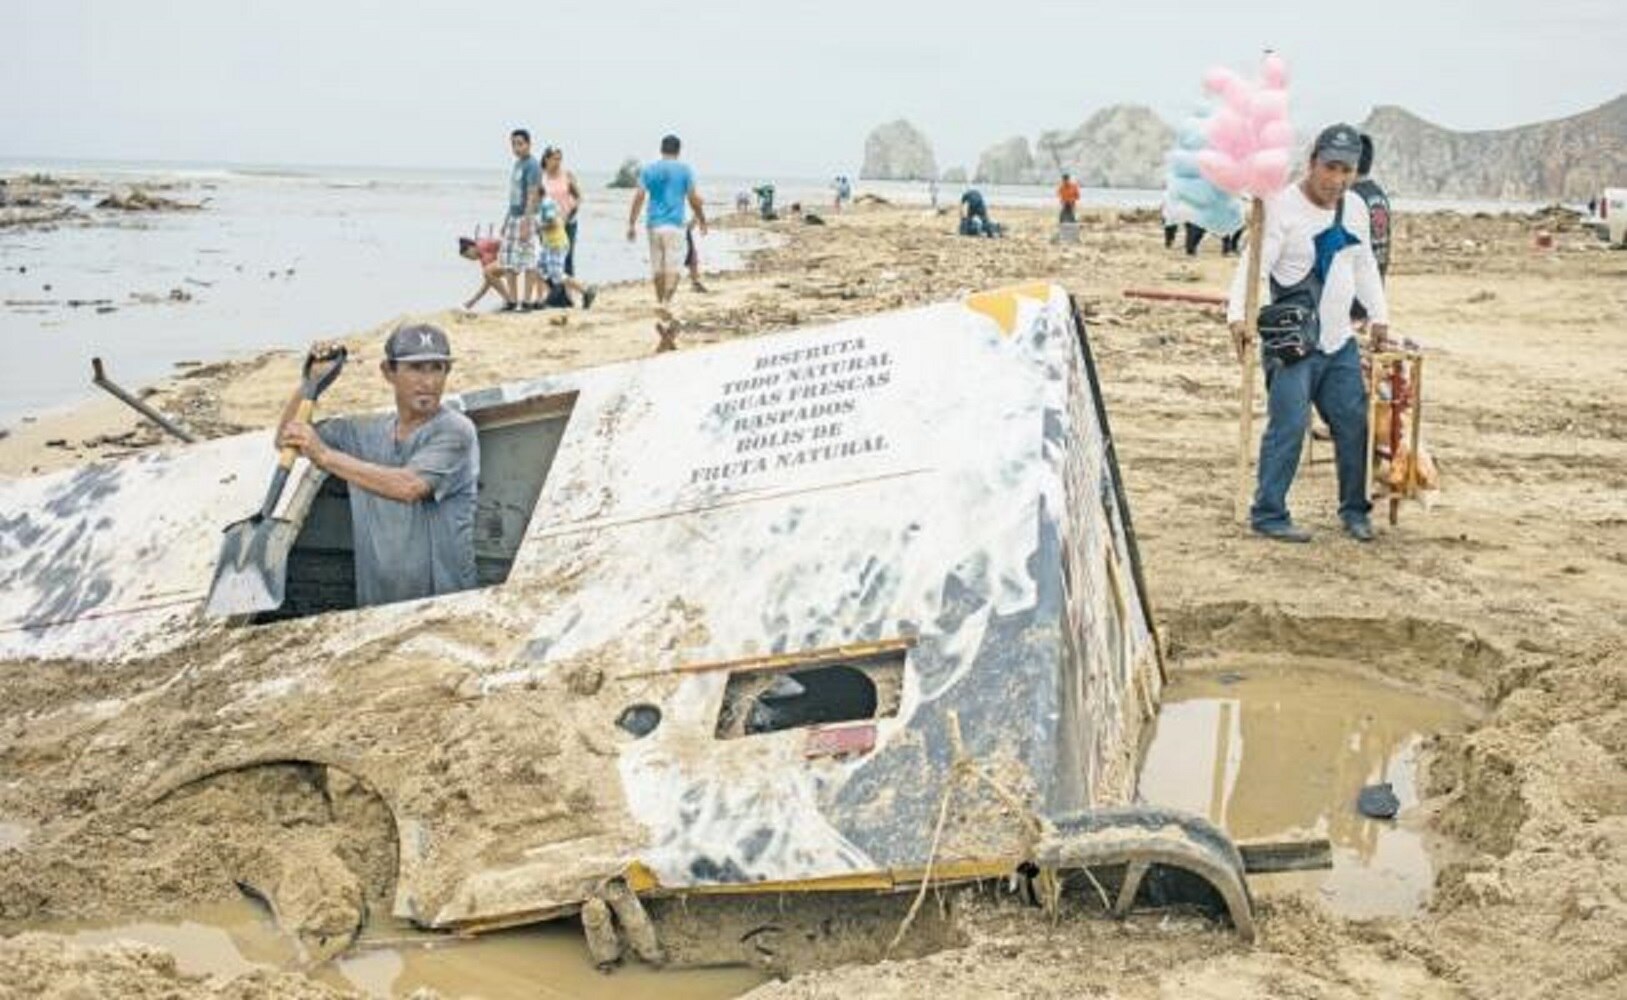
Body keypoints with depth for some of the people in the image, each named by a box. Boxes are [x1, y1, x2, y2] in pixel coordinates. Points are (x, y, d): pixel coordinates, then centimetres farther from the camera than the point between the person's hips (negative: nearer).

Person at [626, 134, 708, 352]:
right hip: (674, 224, -3)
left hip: (654, 225, 3)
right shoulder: (684, 169, 2)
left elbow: (639, 197, 1)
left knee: (658, 268, 11)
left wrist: (632, 224, 2)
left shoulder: (648, 169, 9)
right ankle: (665, 306, -23)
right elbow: (693, 198, 1)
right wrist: (702, 221, 14)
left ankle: (661, 307, 19)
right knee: (673, 268, -6)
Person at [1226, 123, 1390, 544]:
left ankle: (1355, 510, 22)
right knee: (1289, 426, -12)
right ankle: (1268, 514, -3)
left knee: (1355, 423, 9)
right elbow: (1254, 263, -20)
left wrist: (1379, 317, 17)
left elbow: (1365, 266, 22)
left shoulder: (1355, 208, 10)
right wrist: (1237, 315, -32)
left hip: (1339, 340, 7)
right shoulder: (1283, 206, -13)